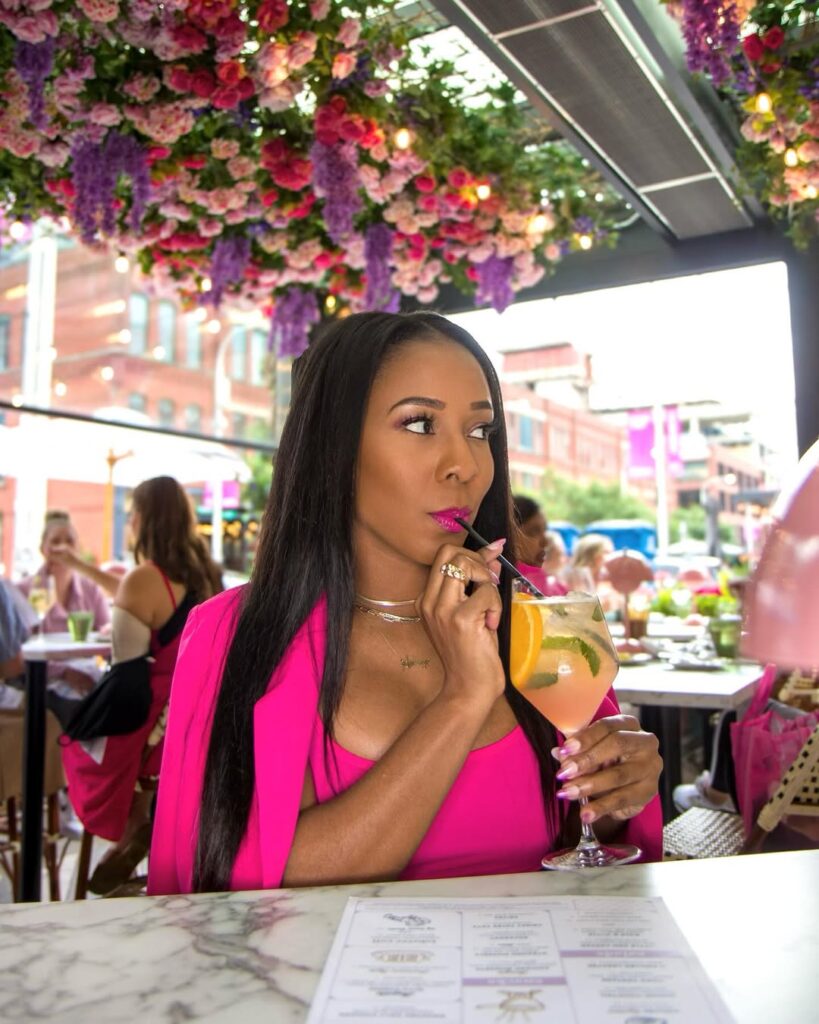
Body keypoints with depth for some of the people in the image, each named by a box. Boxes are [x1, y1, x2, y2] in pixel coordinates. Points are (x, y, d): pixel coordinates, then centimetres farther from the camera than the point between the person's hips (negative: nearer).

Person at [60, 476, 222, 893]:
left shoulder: (142, 580, -19)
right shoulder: (207, 575, 2)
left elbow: (127, 677, -16)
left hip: (153, 730, -7)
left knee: (75, 742, 21)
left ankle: (135, 822, 9)